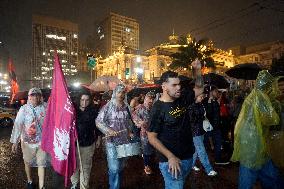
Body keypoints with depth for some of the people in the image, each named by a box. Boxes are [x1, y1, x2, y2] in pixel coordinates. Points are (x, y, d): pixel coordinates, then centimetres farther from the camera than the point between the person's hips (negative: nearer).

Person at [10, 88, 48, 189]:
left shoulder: (45, 107, -9)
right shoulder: (24, 109, -9)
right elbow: (17, 125, -8)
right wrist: (15, 141, -8)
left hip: (42, 141, -1)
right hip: (27, 141, 1)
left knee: (41, 164, 6)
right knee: (28, 162, 20)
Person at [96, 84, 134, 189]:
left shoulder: (126, 107, 5)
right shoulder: (108, 107, -9)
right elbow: (98, 121, -11)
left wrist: (130, 132, 5)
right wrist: (108, 130, -23)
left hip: (125, 141, 5)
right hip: (112, 142, -5)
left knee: (121, 167, 17)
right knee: (114, 169, -4)